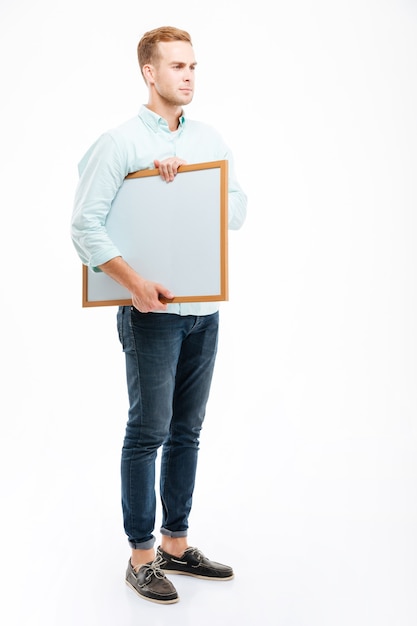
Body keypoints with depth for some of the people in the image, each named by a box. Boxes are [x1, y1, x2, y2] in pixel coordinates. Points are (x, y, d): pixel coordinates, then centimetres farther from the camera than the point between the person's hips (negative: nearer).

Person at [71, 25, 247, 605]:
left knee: (187, 431, 12)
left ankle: (176, 545, 26)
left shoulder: (210, 140, 11)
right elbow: (85, 226, -11)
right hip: (152, 310, -5)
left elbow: (238, 211, 2)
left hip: (205, 310, 6)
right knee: (149, 431, 0)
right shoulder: (120, 143, -5)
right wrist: (136, 285, -19)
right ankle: (141, 556, 14)